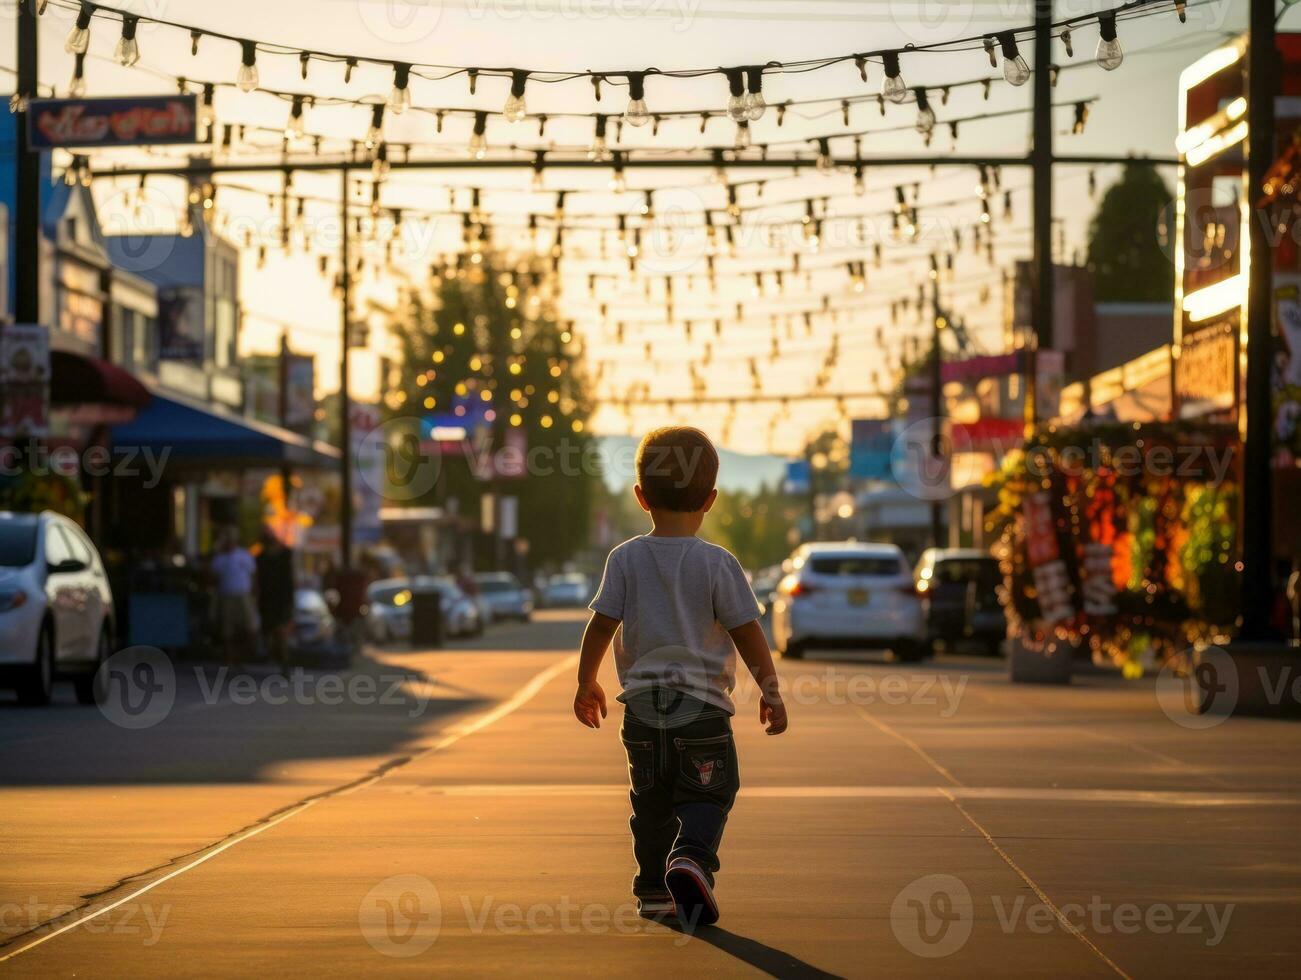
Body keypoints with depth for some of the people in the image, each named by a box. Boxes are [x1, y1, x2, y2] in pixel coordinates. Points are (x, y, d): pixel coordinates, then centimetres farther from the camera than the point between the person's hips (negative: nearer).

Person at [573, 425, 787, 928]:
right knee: (706, 797, 0)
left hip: (643, 702, 3)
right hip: (703, 706, -3)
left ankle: (655, 890, 19)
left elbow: (601, 624, -2)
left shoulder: (625, 558, -2)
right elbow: (747, 633, -5)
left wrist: (586, 683, 11)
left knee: (651, 802, 15)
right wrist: (771, 691, 5)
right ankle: (691, 858, -26)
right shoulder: (717, 563, -7)